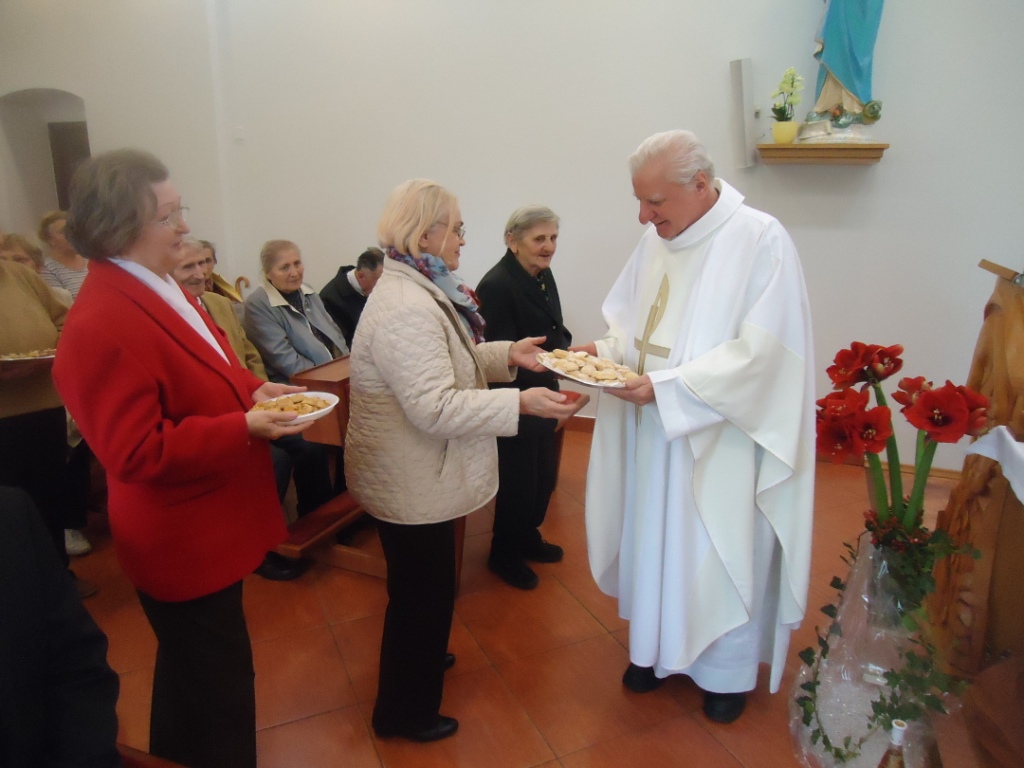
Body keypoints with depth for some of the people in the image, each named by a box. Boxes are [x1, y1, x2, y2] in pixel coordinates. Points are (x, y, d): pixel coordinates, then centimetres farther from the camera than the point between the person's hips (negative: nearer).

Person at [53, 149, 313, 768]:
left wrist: (252, 391, -2)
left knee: (199, 674, 30)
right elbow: (138, 453, -27)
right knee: (216, 681, 9)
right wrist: (244, 428, -28)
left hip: (205, 530, 10)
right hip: (182, 543, -10)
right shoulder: (101, 326, -27)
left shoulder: (158, 289, 6)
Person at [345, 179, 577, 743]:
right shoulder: (406, 308, -28)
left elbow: (445, 364, 14)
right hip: (411, 485, -10)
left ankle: (420, 663, 52)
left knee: (422, 588, 28)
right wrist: (520, 403, -32)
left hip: (417, 477, 10)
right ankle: (404, 712, 31)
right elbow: (435, 407, -32)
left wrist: (506, 355, 2)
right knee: (422, 594, 9)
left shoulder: (420, 290, 7)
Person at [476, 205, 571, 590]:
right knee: (517, 483, 6)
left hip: (543, 396, 9)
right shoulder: (497, 285, -21)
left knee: (544, 476, 20)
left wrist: (566, 349, -3)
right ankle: (504, 555, 29)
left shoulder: (543, 275, 6)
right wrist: (541, 364, -34)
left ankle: (527, 538, 43)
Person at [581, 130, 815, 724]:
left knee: (722, 555, 10)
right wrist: (606, 350, -8)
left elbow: (758, 353, -22)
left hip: (721, 441, -6)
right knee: (655, 541, 17)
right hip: (656, 435, 6)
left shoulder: (762, 240, -16)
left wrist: (666, 388, -26)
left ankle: (727, 670, 35)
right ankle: (659, 648, 40)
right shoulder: (658, 239, 4)